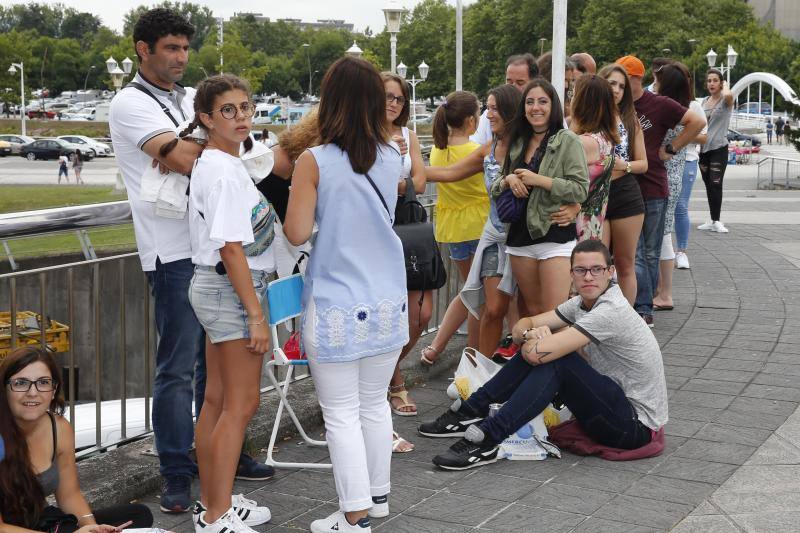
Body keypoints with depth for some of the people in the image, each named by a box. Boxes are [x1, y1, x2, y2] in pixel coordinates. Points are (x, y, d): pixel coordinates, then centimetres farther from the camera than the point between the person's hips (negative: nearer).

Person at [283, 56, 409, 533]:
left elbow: (297, 233, -10)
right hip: (388, 303, 5)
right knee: (375, 403, 19)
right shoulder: (392, 158, -1)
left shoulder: (314, 161, -13)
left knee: (342, 413, 4)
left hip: (337, 309, -4)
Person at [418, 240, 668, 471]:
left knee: (555, 360, -26)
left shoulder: (610, 312, -24)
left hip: (637, 425, -9)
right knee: (537, 347, -1)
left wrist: (534, 340, -6)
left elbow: (536, 353, -30)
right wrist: (531, 334, -17)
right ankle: (471, 411, 3)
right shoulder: (582, 303, 6)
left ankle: (486, 440, -25)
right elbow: (522, 326, 7)